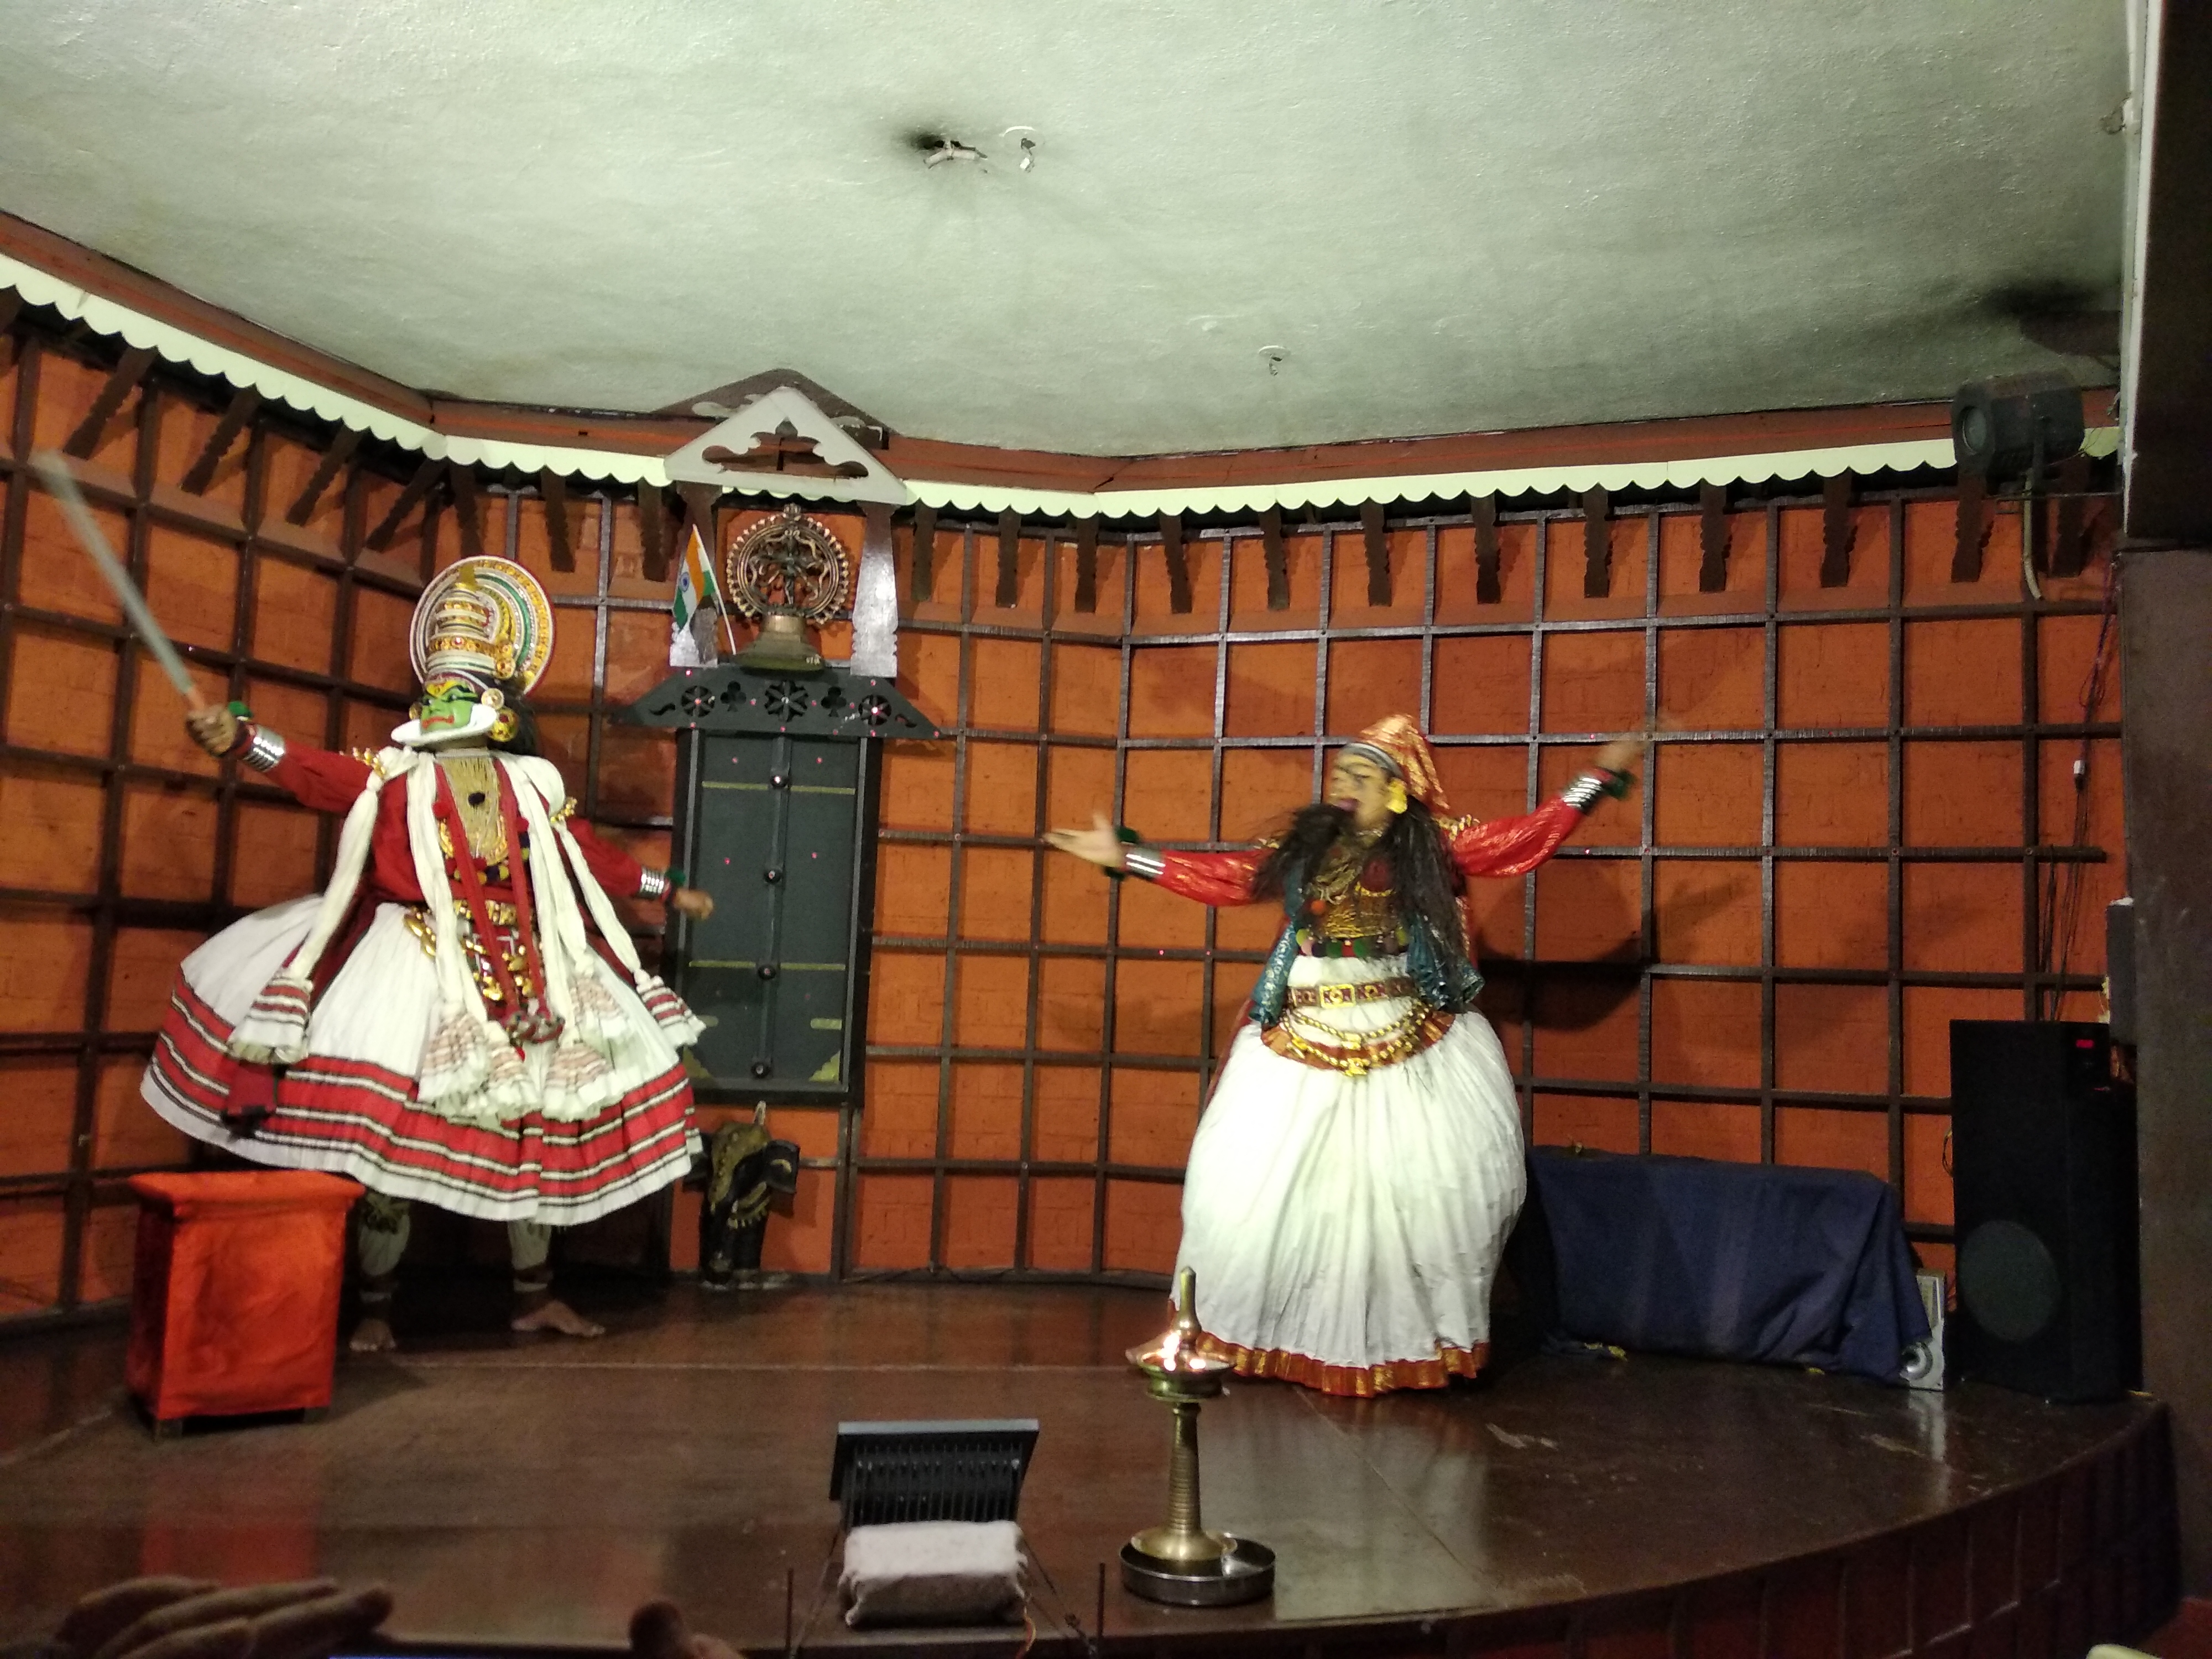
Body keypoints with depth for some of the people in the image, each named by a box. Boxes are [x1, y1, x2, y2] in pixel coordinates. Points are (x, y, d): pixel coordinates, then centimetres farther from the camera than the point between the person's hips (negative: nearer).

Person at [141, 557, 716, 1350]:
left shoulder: (533, 784, 12)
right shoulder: (395, 773, 6)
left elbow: (591, 856, 21)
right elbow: (320, 777, -11)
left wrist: (666, 890, 26)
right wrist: (242, 739, -26)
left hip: (524, 969, 3)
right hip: (414, 964, -3)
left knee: (533, 1123, 8)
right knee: (387, 1129, -6)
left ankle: (535, 1294, 22)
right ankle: (375, 1307, 9)